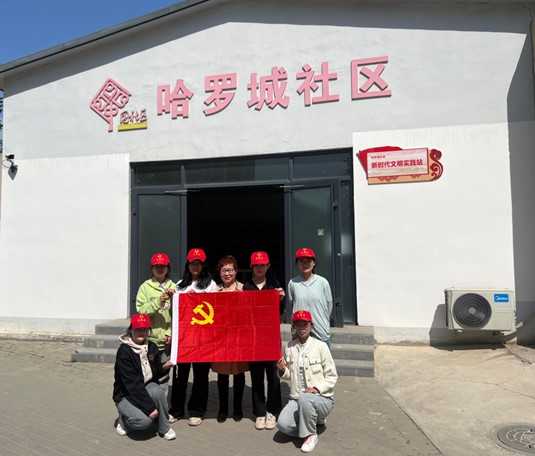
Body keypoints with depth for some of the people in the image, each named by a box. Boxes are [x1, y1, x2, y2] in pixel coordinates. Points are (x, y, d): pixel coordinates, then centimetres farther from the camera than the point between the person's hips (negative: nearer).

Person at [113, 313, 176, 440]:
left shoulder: (152, 347, -2)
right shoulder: (124, 351, -19)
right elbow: (132, 384, -24)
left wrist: (164, 368, -15)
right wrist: (150, 407, -28)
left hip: (146, 390, 4)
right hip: (126, 395, -4)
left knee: (156, 389, -31)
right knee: (143, 420, -31)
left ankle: (164, 428, -10)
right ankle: (125, 420, 5)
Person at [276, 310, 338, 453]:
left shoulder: (320, 346, -8)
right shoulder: (290, 346, 4)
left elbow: (332, 376, -5)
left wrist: (317, 388, -20)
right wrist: (282, 370, -10)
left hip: (321, 398, -4)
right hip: (296, 399, 4)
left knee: (304, 398, -37)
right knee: (283, 424, -21)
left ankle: (311, 435, -9)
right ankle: (314, 420, 9)